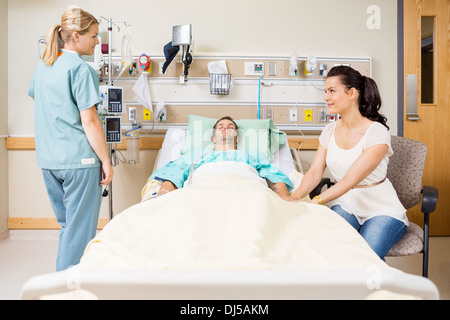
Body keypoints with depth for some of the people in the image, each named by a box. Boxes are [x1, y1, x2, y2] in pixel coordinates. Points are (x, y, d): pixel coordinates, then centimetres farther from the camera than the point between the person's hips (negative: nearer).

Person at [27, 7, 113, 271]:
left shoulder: (43, 65, 13)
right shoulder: (82, 70, -12)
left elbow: (34, 96, 29)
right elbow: (90, 122, -15)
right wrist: (106, 161, -11)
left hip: (48, 160, 8)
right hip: (79, 160, -8)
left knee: (67, 224, 19)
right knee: (80, 229, 2)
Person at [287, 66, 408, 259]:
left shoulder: (376, 132, -16)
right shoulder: (330, 131, 5)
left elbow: (351, 179, -26)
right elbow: (315, 172, -3)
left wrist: (316, 201, -37)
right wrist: (296, 197, -23)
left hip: (381, 209, -4)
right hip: (344, 205, 4)